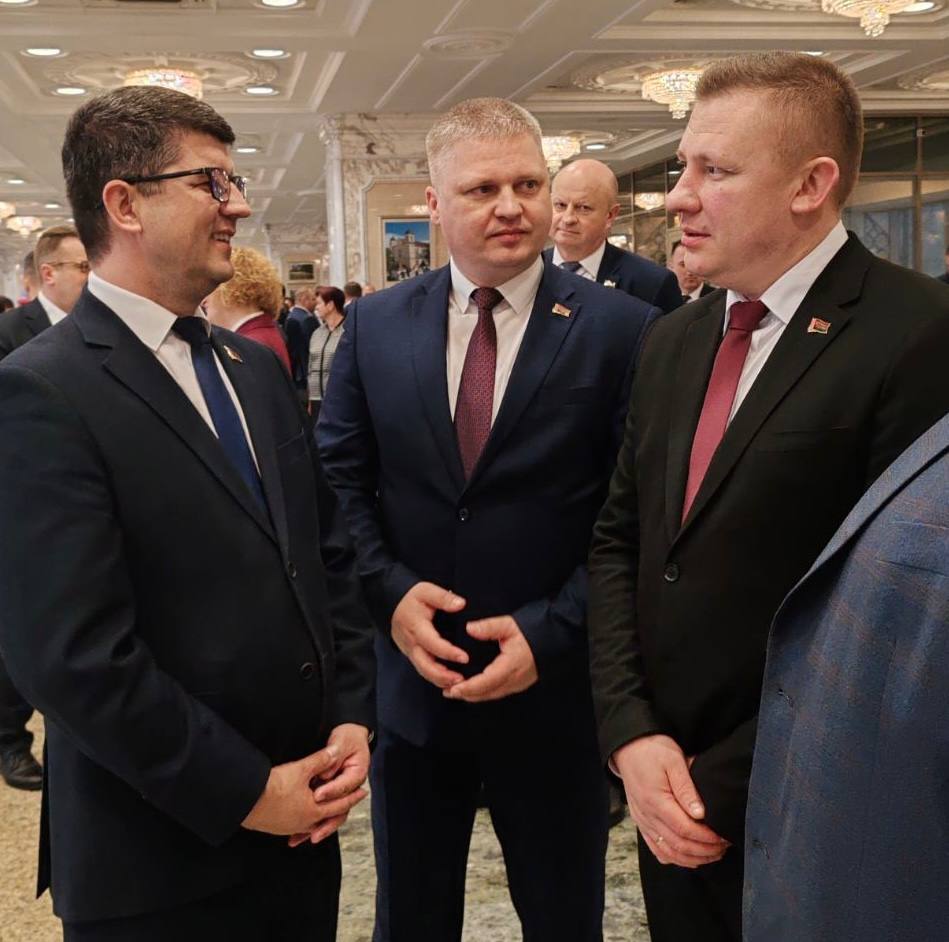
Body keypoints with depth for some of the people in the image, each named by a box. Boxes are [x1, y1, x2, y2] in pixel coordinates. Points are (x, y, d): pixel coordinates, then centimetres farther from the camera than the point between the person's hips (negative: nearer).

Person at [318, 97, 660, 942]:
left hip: (554, 691, -2)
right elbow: (337, 479, 3)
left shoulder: (621, 328, -8)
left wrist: (551, 631, -17)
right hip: (410, 682, 3)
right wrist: (389, 589, -12)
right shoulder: (375, 324, 1)